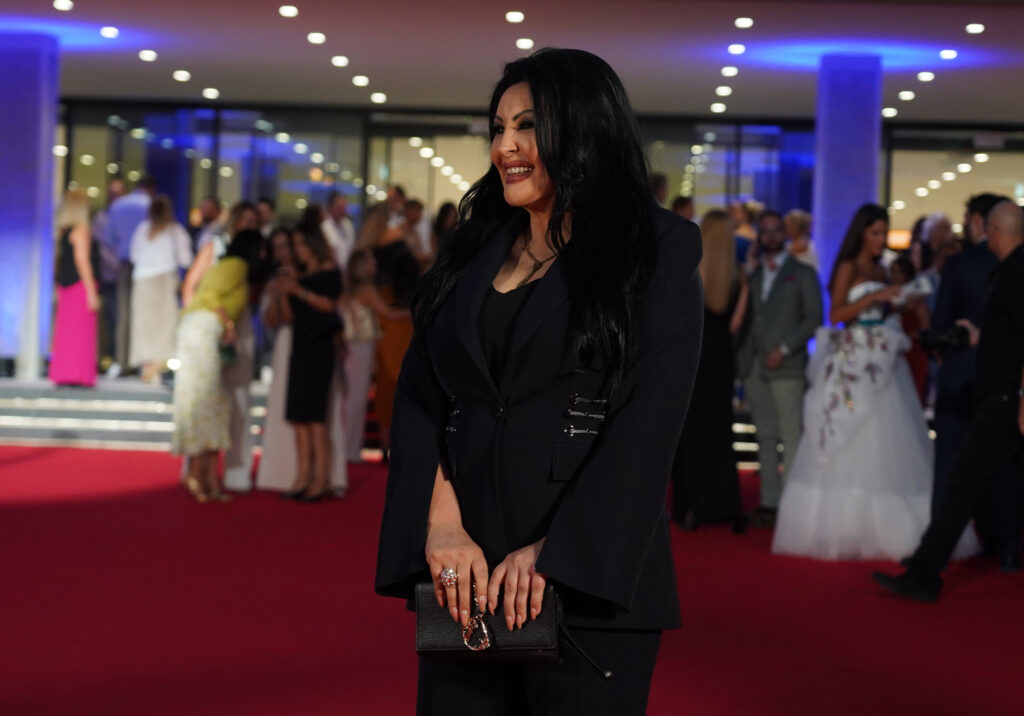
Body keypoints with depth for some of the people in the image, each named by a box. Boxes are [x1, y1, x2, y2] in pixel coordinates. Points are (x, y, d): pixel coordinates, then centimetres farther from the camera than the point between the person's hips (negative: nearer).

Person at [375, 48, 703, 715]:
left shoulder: (659, 249, -1)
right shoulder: (473, 252, 13)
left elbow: (649, 419, -9)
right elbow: (419, 397, 6)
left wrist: (555, 553, -15)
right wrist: (442, 523, -10)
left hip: (591, 576, -4)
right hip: (466, 570, 4)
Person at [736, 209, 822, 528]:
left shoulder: (802, 273, 7)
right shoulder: (751, 274, 18)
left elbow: (813, 318, 0)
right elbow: (745, 317, 18)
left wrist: (784, 348, -10)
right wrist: (742, 355, 2)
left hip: (786, 366, -4)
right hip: (753, 366, 4)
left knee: (791, 435, -6)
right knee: (765, 436, 5)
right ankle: (769, 501, 7)